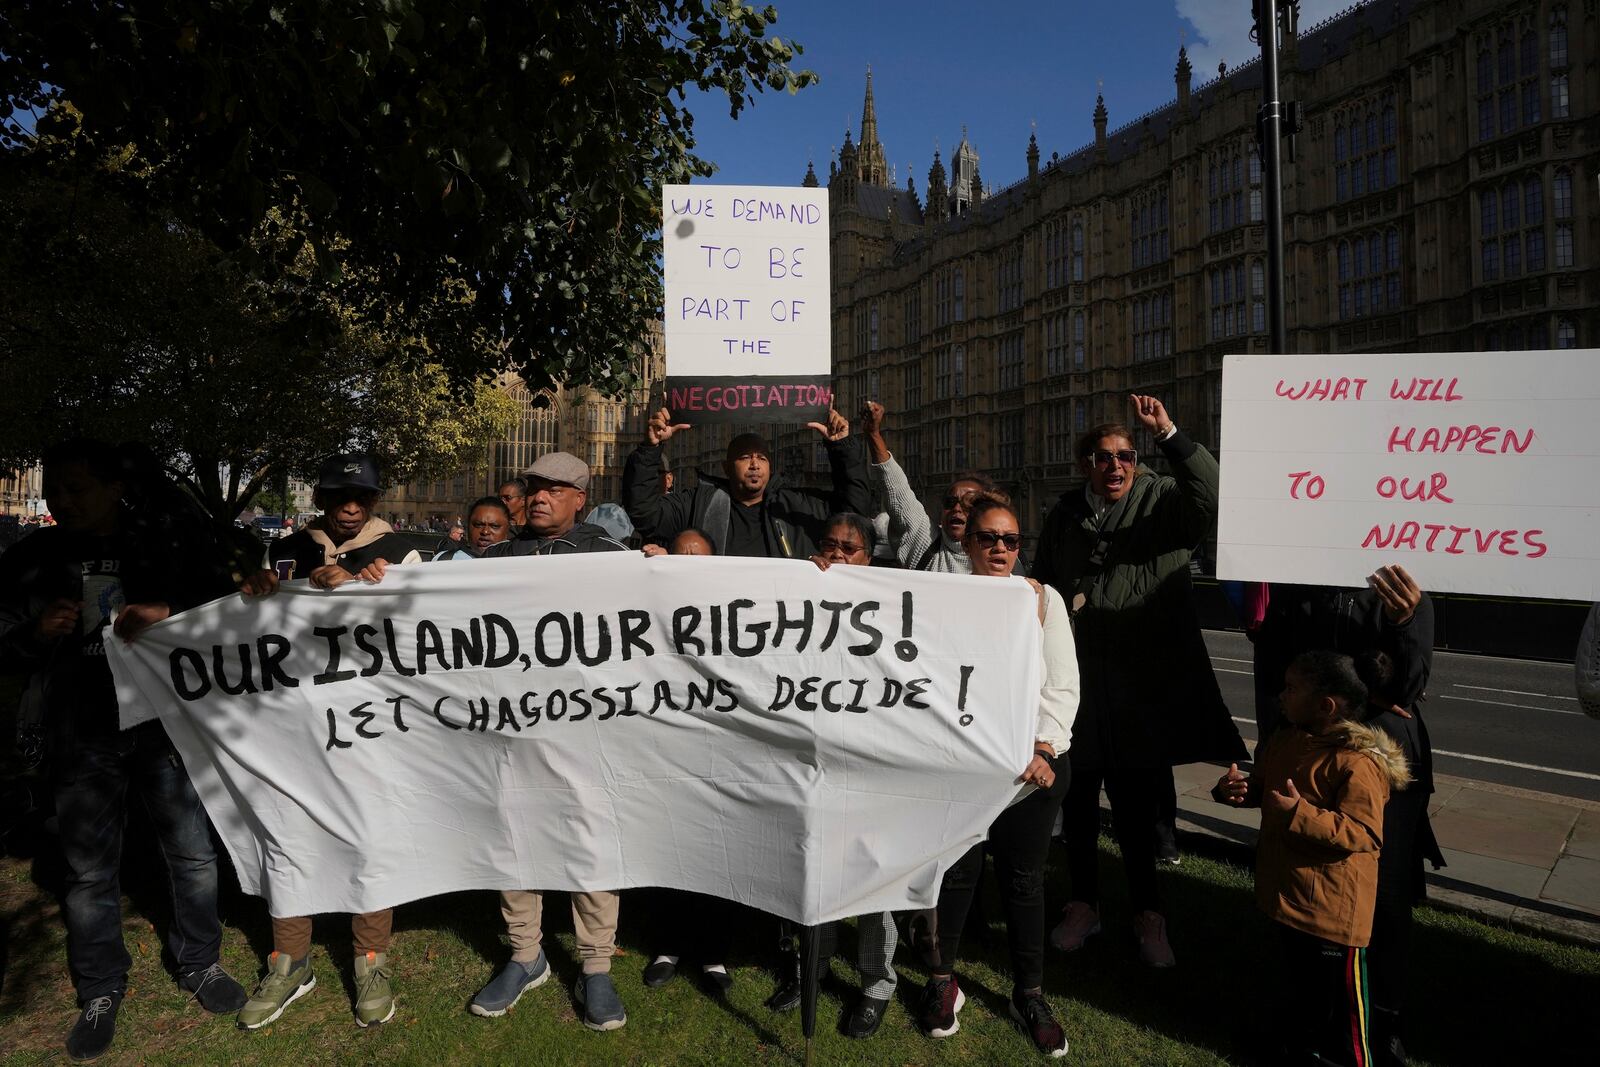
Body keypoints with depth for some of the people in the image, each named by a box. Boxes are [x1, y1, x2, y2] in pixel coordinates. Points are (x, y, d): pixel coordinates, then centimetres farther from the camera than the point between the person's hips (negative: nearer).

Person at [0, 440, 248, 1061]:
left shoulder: (164, 550, 0)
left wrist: (170, 614, -20)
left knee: (194, 854, 7)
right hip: (80, 738, 1)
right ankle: (100, 992, 29)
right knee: (89, 871, 10)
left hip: (165, 727, -1)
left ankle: (199, 964, 28)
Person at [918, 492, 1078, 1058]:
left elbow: (1062, 687, 0)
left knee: (1024, 878, 11)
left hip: (1034, 762, 1)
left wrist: (1044, 747, -12)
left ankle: (1029, 994, 29)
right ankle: (942, 980, 29)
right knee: (959, 870, 6)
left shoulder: (1043, 599, 2)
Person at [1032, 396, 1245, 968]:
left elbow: (1211, 494, -24)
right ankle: (1084, 905, 31)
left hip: (1141, 685, -3)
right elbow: (1040, 589, 18)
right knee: (1077, 802, 13)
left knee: (1136, 808, 6)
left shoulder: (1162, 502, -2)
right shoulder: (1062, 516, 8)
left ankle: (1147, 913, 26)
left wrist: (1169, 434, -32)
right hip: (1074, 680, 3)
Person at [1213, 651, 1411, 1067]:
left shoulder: (1357, 762, -25)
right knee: (1291, 979, 27)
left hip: (1332, 908, -8)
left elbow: (1365, 834, -29)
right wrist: (1238, 789, -5)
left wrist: (1299, 813, -36)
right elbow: (1262, 786, 16)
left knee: (1336, 995, 11)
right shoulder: (1284, 740, 1)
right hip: (1288, 892, 8)